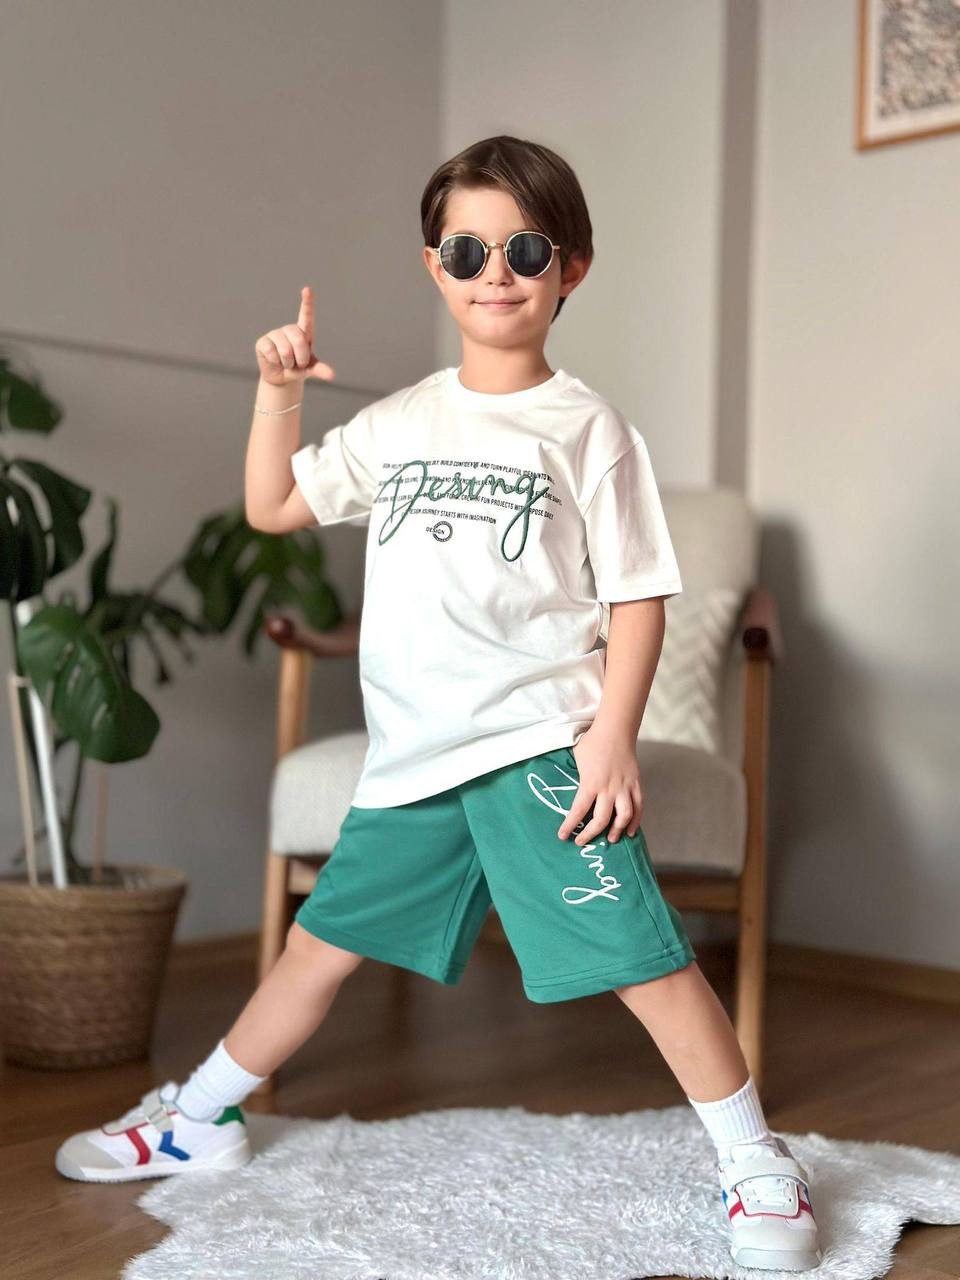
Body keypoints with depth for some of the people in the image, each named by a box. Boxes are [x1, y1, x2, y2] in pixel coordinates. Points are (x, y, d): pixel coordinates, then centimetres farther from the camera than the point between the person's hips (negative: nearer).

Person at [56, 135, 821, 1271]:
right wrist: (278, 393, 4)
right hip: (412, 753, 5)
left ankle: (755, 1165, 7)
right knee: (324, 937, 16)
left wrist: (611, 739, -13)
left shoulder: (588, 430, -1)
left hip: (541, 746, -4)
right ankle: (198, 1119, 33)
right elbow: (271, 507, 18)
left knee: (639, 952, -9)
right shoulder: (400, 423, 13)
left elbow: (638, 595, -3)